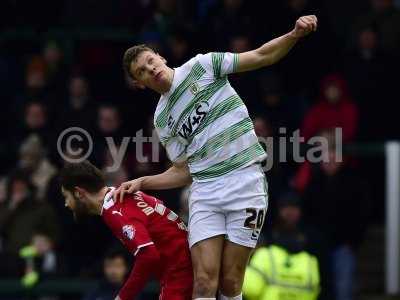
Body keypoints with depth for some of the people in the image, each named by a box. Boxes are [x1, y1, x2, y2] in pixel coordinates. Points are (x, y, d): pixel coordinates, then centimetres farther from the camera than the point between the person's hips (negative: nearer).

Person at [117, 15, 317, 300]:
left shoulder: (201, 66, 5)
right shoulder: (162, 120, 15)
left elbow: (262, 56, 2)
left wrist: (295, 34, -13)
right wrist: (142, 183, 8)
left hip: (245, 181, -3)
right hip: (205, 191, 3)